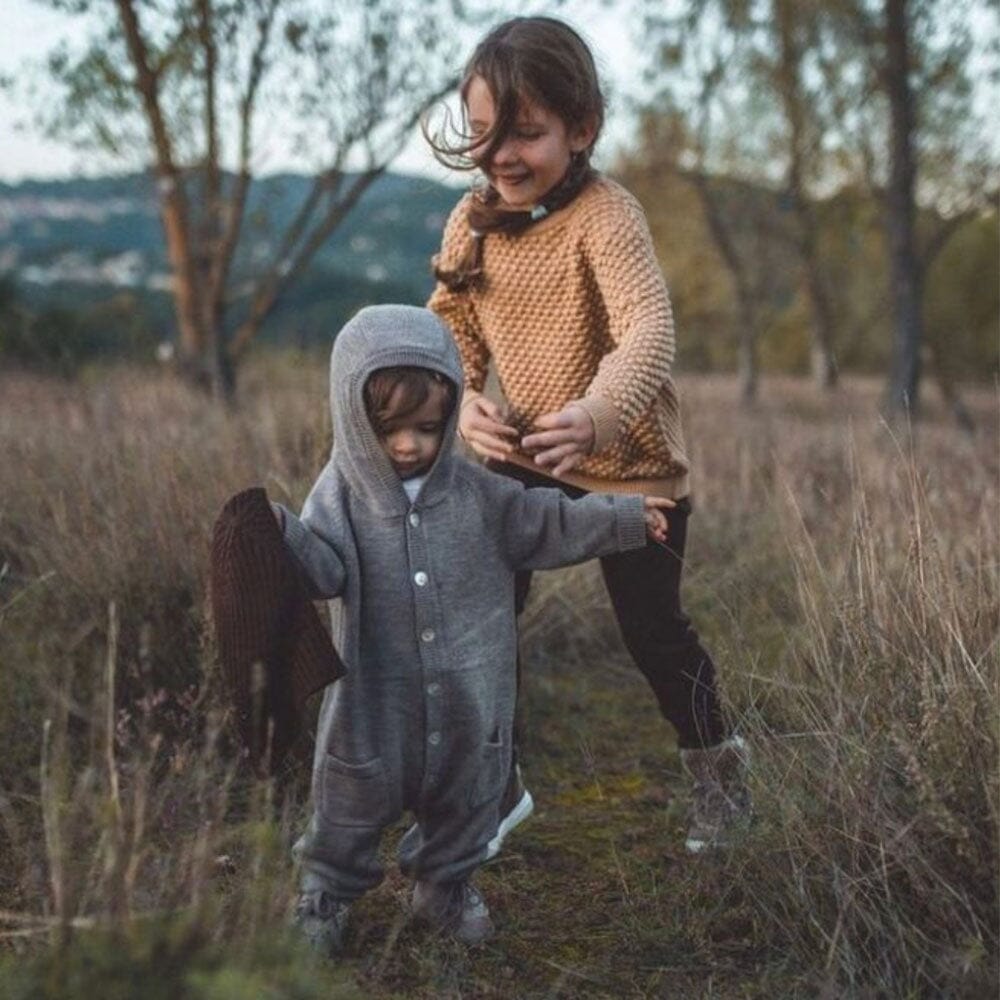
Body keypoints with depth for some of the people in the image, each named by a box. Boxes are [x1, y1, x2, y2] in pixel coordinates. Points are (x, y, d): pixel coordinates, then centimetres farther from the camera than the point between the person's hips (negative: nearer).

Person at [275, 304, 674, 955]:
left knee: (465, 798, 20)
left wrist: (626, 518, 0)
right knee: (353, 802, 12)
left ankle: (447, 884, 44)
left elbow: (546, 525, 3)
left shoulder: (473, 492, -4)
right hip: (377, 700, -3)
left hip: (469, 701, 3)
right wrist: (282, 534, -44)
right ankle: (325, 894, 34)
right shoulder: (343, 495, -11)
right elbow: (323, 568, -25)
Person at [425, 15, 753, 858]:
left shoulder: (604, 215, -22)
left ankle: (715, 763, 34)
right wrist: (463, 403, -20)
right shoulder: (473, 222, -3)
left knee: (652, 627, 6)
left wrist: (599, 414, -54)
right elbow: (449, 331, 1)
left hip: (633, 464, -5)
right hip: (525, 457, 5)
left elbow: (649, 330, -36)